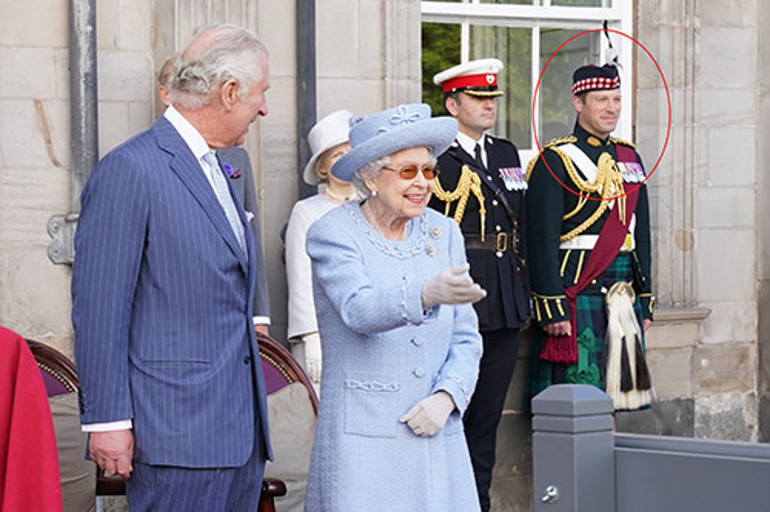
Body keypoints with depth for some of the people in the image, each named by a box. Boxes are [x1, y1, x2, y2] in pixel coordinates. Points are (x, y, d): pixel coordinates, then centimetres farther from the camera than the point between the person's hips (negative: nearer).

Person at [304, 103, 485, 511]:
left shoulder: (443, 232, 11)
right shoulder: (332, 233, -5)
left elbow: (466, 338, 12)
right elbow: (360, 310, -24)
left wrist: (446, 397, -6)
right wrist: (428, 295, -42)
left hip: (437, 436, 4)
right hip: (362, 437, -4)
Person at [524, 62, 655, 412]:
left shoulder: (630, 158, 17)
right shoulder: (555, 160, -4)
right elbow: (542, 241, -10)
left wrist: (644, 302, 15)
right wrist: (552, 308, -16)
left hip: (625, 299, 6)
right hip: (577, 292, -6)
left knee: (613, 398, 5)